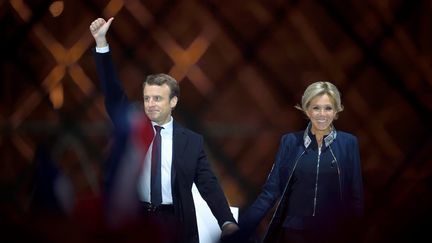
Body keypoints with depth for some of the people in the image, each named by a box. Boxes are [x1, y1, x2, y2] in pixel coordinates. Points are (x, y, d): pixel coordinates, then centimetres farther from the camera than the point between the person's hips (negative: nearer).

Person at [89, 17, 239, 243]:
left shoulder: (192, 141, 4)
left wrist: (227, 222, -16)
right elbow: (113, 95, -2)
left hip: (175, 223, -1)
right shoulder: (131, 128, 7)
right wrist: (101, 42, -11)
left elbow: (209, 185, -1)